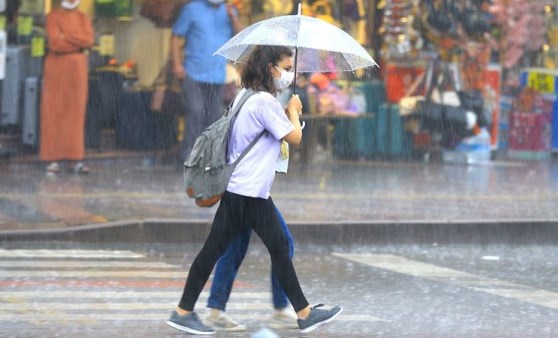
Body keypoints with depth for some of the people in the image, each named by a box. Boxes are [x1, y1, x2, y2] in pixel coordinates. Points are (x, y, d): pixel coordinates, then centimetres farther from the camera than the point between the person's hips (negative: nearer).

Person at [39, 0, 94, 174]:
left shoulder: (83, 18, 10)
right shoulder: (53, 16, -3)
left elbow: (89, 40, -7)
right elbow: (55, 44, -16)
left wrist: (66, 36, -14)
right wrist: (78, 42, -9)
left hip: (77, 68, 3)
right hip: (56, 66, -3)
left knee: (76, 113, 1)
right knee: (53, 113, -2)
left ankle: (77, 161, 0)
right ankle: (52, 159, 1)